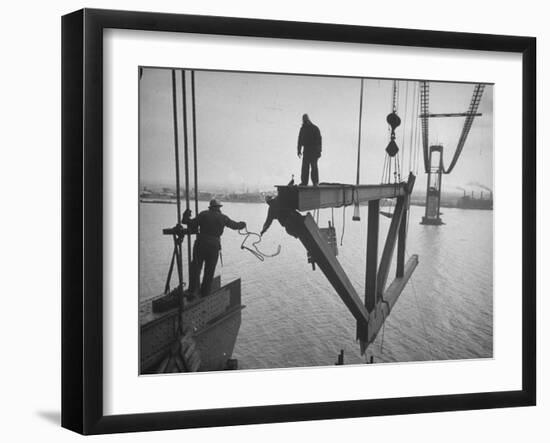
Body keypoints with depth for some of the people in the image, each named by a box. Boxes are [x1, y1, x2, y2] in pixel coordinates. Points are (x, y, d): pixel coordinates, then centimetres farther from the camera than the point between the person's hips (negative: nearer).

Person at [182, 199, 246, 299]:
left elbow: (193, 224, -4)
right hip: (214, 246, 1)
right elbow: (234, 225, 21)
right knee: (209, 271, 10)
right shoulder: (223, 218, 7)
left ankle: (193, 291, -10)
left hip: (200, 244, 0)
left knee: (195, 268, 2)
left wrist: (186, 218, 15)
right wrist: (242, 224, 42)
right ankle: (205, 293, 13)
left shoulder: (203, 214, 3)